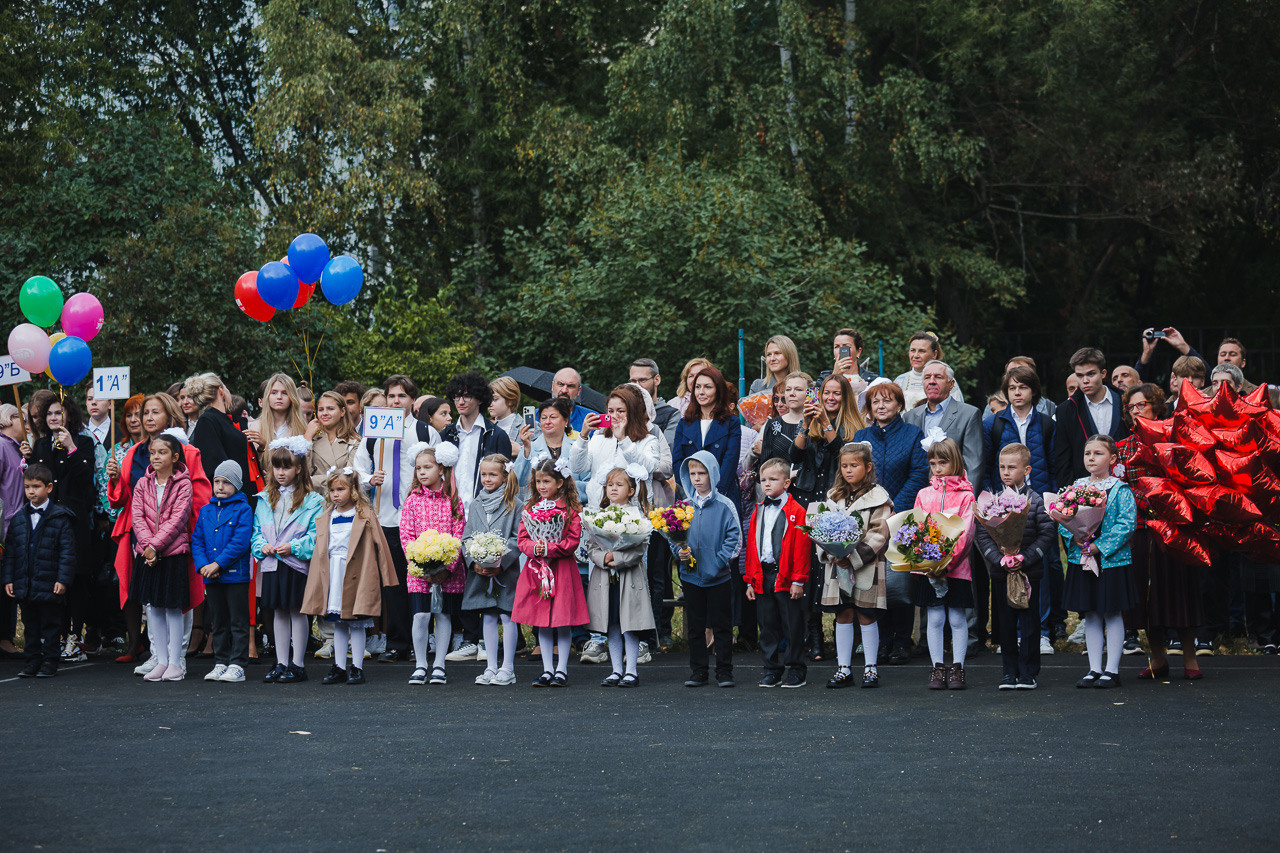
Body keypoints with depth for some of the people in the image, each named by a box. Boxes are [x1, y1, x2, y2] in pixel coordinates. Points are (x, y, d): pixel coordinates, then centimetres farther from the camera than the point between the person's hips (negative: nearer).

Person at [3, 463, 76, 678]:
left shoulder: (60, 517, -5)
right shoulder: (18, 519, 8)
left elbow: (67, 551, -7)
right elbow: (10, 551, 11)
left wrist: (63, 580, -13)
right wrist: (8, 579, 5)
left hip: (49, 585, -4)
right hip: (24, 585, 4)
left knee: (50, 625, 4)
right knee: (30, 626, 12)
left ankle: (50, 660, 13)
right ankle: (33, 660, 21)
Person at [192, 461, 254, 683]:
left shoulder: (243, 510, -6)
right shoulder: (206, 511, 11)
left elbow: (240, 542, -15)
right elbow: (197, 540, 10)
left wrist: (218, 564, -17)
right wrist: (203, 565, -7)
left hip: (236, 575, -6)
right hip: (211, 577, 6)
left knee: (238, 622, 0)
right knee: (219, 622, 13)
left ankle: (237, 665, 3)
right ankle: (221, 663, 20)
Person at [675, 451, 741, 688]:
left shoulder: (725, 506, -5)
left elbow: (734, 537, -7)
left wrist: (719, 560, -16)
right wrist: (679, 551, -8)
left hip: (718, 577, -3)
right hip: (691, 575, 3)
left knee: (721, 625, 3)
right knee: (695, 625, 9)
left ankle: (724, 671, 10)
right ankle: (698, 671, 17)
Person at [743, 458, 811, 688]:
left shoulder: (796, 511, -4)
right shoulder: (758, 512, 13)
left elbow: (802, 548, -8)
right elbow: (751, 546, 15)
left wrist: (799, 580, -11)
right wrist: (750, 580, 10)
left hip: (787, 579, -5)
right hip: (762, 578, 5)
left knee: (792, 626, 1)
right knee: (767, 625, 9)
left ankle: (796, 670, 11)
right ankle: (772, 670, 18)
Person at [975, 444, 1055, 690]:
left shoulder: (1036, 501, -3)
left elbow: (1047, 535, -6)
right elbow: (981, 534, 0)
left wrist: (1025, 559, -16)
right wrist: (999, 559, -13)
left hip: (1029, 572, -2)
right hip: (1000, 573, 2)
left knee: (1029, 623, 2)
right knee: (1005, 624, 8)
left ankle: (1028, 673, 11)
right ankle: (1009, 672, 17)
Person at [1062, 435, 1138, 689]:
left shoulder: (1120, 491, -6)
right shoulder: (1075, 488, 7)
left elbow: (1126, 525, -14)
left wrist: (1099, 546, -19)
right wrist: (1075, 538, -14)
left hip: (1111, 560, -4)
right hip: (1081, 559, 4)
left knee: (1112, 614, 3)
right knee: (1091, 615, 9)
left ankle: (1112, 670, 9)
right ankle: (1094, 669, 15)